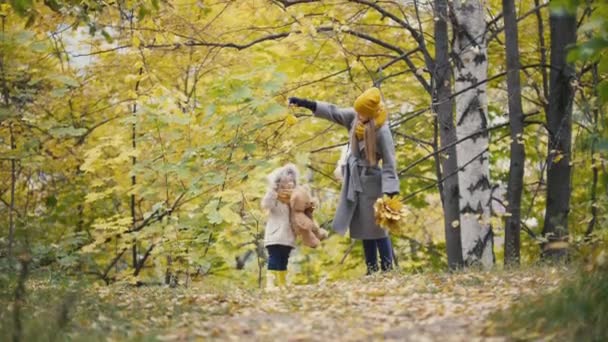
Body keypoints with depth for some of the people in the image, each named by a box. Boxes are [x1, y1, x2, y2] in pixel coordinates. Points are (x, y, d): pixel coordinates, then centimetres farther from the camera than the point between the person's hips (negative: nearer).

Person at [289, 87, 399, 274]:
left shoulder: (382, 132, -22)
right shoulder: (355, 117, -3)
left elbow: (389, 164, -21)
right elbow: (333, 112, 10)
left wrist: (390, 193, -27)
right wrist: (305, 103, 9)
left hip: (371, 184, -8)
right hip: (355, 183, 8)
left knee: (377, 230, -6)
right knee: (364, 230, 11)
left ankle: (387, 270, -1)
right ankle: (372, 271, 18)